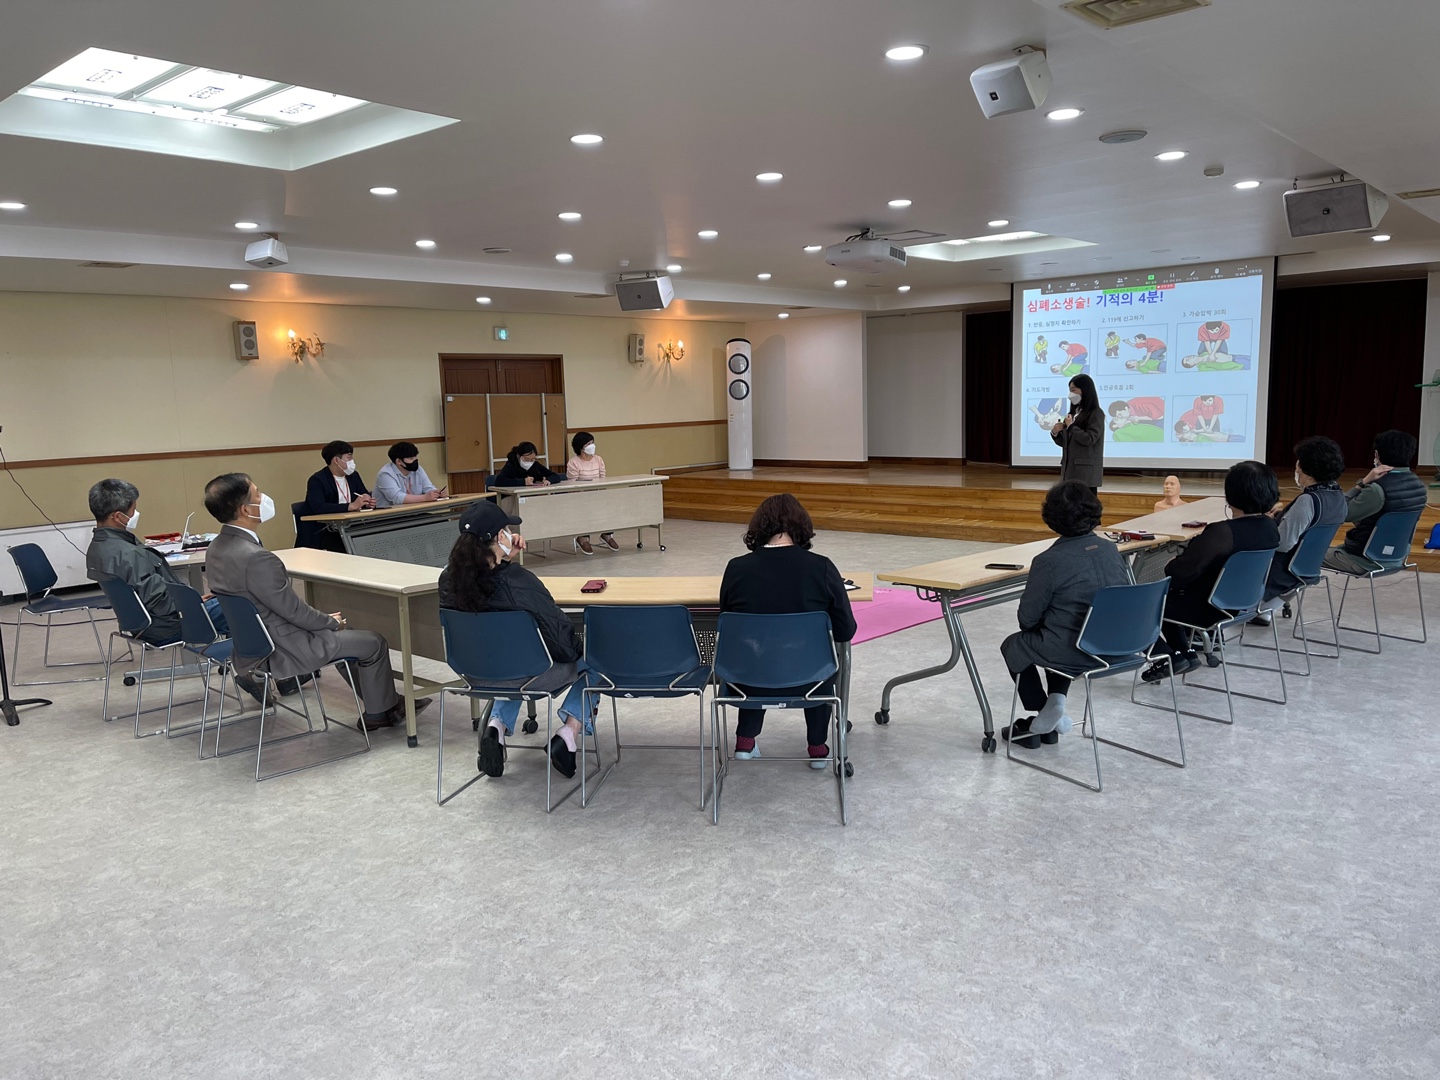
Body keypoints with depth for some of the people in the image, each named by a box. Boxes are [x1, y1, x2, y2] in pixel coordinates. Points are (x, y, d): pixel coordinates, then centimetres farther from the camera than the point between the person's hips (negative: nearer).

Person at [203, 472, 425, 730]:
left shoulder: (217, 548, 0)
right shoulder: (256, 558, -31)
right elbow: (294, 610, -21)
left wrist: (326, 620, 10)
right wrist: (332, 622, -2)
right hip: (280, 650, -9)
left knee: (339, 633, 27)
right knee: (374, 643, 7)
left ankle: (386, 701, 34)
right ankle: (379, 711, 27)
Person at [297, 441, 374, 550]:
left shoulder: (353, 476, 12)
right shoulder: (316, 480, -8)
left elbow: (367, 496, 18)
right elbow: (318, 507, -24)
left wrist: (368, 503, -8)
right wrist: (352, 506, -29)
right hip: (322, 534, -6)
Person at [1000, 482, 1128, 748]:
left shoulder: (1049, 561, -18)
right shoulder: (1110, 549, 1)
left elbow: (1027, 619, -11)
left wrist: (1036, 622, 14)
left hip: (1076, 651, -6)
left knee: (1012, 646, 23)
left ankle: (1040, 721, 27)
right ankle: (1056, 700, 20)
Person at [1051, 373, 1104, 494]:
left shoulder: (1096, 413, -5)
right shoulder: (1074, 412, 15)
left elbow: (1089, 439, -17)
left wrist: (1071, 426, -10)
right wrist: (1055, 433, -1)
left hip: (1086, 470, -7)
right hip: (1070, 468, 7)